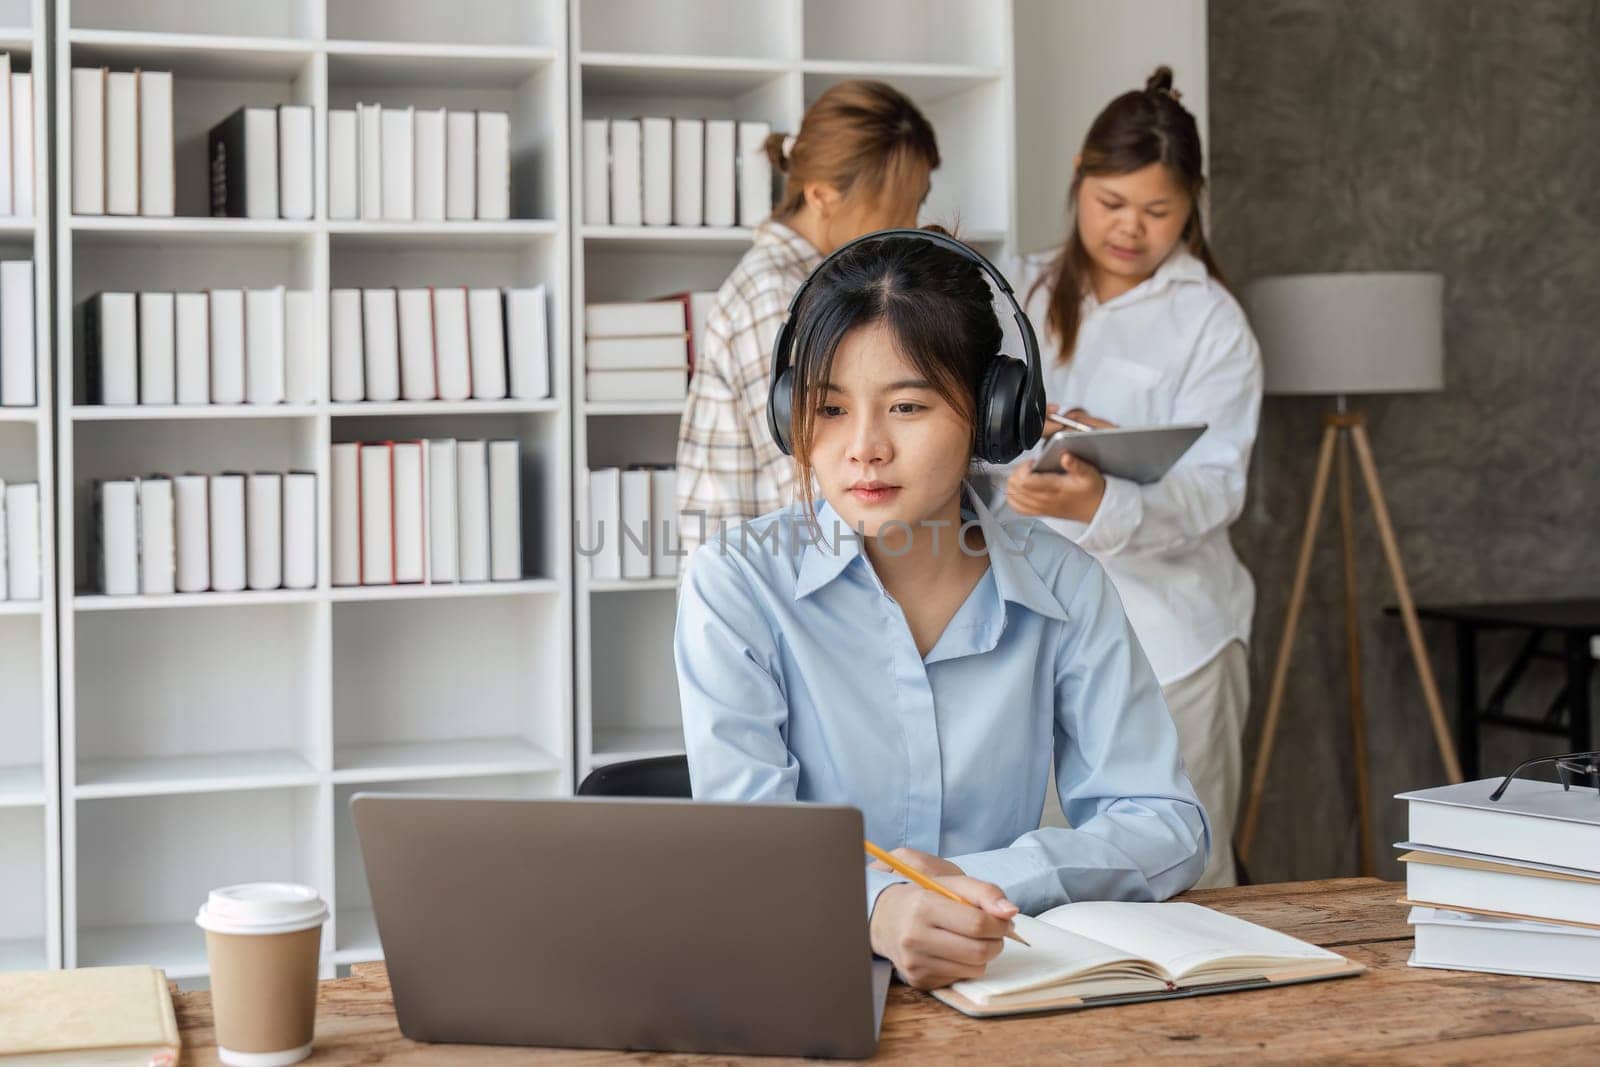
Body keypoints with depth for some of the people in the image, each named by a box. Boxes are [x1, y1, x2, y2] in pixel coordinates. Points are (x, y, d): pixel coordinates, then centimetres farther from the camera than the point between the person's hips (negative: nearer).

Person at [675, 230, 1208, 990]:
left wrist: (981, 879, -17)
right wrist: (875, 909, -36)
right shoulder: (736, 584, -5)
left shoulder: (1063, 585, 2)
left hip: (1005, 987, 3)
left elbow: (1169, 827, 0)